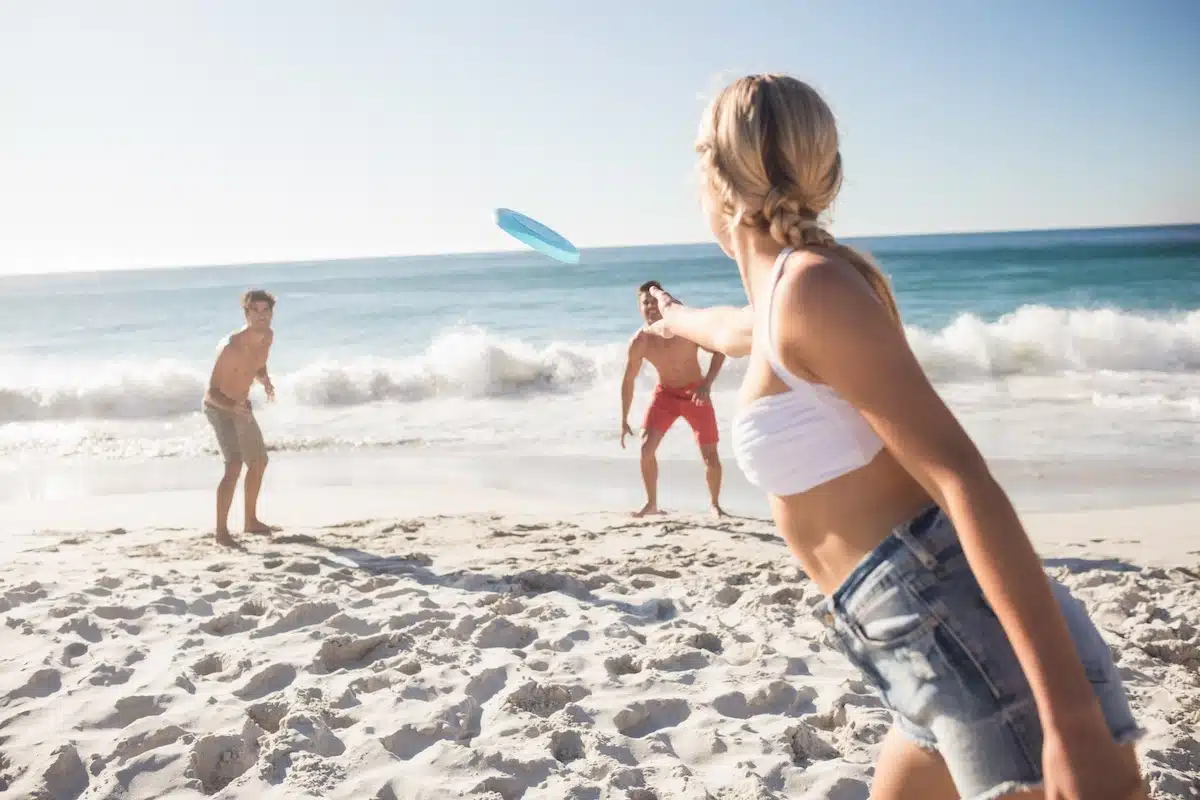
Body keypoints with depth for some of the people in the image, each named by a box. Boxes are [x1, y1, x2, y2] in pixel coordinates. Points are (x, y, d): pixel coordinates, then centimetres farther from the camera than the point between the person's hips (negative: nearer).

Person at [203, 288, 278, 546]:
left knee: (259, 462, 18)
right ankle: (221, 531, -18)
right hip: (220, 408, -8)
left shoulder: (268, 336, -9)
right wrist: (233, 406, -48)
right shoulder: (231, 347, -32)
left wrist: (265, 380, -6)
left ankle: (251, 521, 35)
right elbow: (212, 392, -31)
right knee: (234, 465, -24)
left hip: (241, 406, 9)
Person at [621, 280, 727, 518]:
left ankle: (714, 503, 21)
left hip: (695, 393, -1)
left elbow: (718, 350, -14)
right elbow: (628, 381, -3)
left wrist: (707, 385, -26)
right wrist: (624, 421, -1)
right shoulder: (639, 342, -14)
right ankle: (652, 503, 5)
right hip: (665, 393, 2)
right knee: (646, 448, -13)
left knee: (710, 456, -3)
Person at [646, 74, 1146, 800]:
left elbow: (962, 476, -20)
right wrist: (671, 313, 68)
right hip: (939, 652, 10)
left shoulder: (810, 285, -12)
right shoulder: (786, 299, 17)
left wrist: (1071, 720, -25)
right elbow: (729, 331, 44)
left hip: (962, 630, -10)